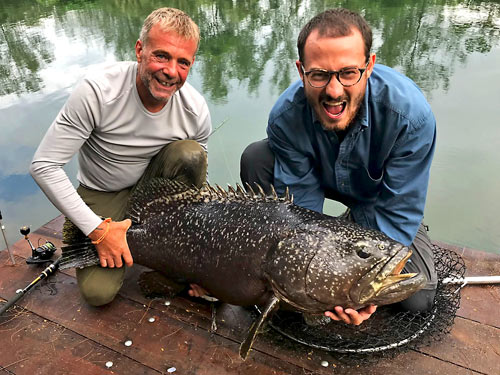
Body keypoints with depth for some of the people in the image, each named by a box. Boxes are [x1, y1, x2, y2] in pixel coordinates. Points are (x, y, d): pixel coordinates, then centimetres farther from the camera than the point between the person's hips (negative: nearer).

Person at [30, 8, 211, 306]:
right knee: (98, 292, -18)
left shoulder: (196, 110, -19)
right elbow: (44, 165, -24)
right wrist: (98, 229, -27)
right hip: (102, 193, -2)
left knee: (189, 153, -30)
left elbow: (198, 181, -5)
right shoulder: (98, 91, -29)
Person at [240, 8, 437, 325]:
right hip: (317, 176, 2)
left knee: (418, 298, -15)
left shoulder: (412, 113, -35)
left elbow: (397, 212, -28)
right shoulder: (286, 116, -30)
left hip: (375, 196, -1)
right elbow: (299, 200, -23)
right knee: (256, 159, -24)